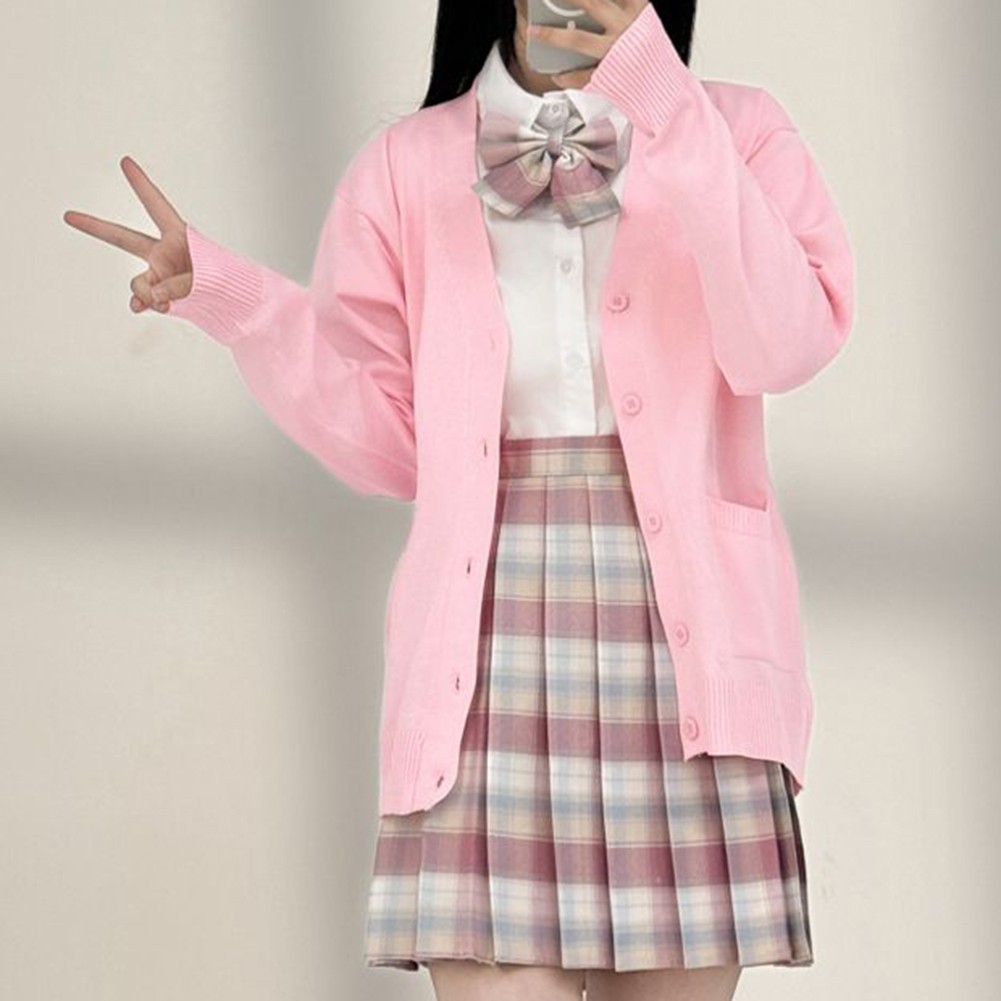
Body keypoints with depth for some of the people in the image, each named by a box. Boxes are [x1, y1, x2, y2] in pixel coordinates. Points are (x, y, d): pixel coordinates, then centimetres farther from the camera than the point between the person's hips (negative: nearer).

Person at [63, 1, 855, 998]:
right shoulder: (408, 166, 12)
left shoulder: (735, 130, 8)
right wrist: (230, 298, -4)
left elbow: (788, 344, -11)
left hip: (684, 646, 0)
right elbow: (385, 443, 8)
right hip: (492, 659, 0)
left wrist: (663, 108, -15)